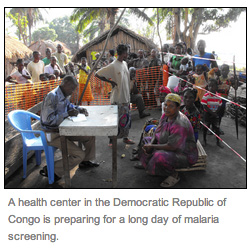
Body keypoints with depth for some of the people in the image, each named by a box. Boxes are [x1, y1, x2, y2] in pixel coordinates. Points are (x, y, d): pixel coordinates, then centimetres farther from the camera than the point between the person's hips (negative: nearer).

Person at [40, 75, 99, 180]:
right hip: (53, 135, -9)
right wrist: (68, 114, -27)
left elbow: (69, 106, 27)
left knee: (90, 136, 10)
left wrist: (79, 109, 6)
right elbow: (48, 120, -29)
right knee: (79, 155, -16)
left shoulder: (64, 96, 6)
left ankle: (86, 161, 29)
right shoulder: (52, 96, -23)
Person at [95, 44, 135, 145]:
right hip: (117, 99, -8)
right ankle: (112, 140, 14)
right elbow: (97, 74, -16)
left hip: (126, 97, 8)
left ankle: (125, 137, 29)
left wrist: (128, 97, 15)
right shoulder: (113, 66, -16)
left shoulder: (125, 64, 9)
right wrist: (110, 81, -14)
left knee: (127, 118, 15)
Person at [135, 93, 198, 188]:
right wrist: (151, 143, -13)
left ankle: (174, 175, -9)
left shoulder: (179, 125, -33)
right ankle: (147, 163, 34)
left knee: (160, 157, -37)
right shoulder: (165, 116, -4)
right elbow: (157, 132, 7)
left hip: (184, 155, -9)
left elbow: (171, 147, -33)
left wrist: (152, 146, -22)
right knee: (146, 140, 15)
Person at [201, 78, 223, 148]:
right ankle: (204, 141, 24)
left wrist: (215, 113, -15)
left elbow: (219, 106, 0)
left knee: (217, 128, 8)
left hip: (215, 114, 3)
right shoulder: (206, 96, -15)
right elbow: (205, 106, -17)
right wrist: (212, 113, -19)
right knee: (205, 127, 8)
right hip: (207, 114, -3)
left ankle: (218, 141, 22)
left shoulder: (218, 96, -5)